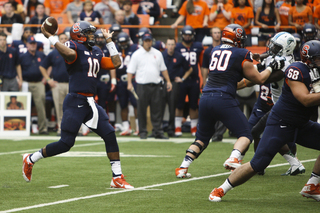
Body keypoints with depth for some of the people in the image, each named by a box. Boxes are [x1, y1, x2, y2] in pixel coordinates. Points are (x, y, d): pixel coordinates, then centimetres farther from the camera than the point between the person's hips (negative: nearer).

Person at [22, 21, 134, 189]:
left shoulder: (96, 52, 18)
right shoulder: (74, 47, -8)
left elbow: (116, 63, 20)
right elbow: (70, 54, -32)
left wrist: (109, 40, 22)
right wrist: (50, 37, -28)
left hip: (90, 103, 8)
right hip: (75, 102, -8)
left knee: (109, 134, -3)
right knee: (66, 143, -7)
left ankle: (117, 178, 3)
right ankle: (31, 159, 15)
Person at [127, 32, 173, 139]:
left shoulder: (157, 53, 13)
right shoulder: (137, 54, 3)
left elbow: (163, 69, 19)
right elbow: (130, 70, 0)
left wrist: (168, 81, 11)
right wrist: (129, 83, -11)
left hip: (155, 85, 3)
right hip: (142, 85, -3)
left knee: (157, 110, 1)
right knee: (141, 110, 0)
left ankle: (158, 132, 3)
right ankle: (143, 132, 7)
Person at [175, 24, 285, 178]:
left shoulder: (215, 51, 17)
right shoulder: (241, 54, 1)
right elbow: (259, 79, 9)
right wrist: (271, 68, 25)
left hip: (206, 97, 5)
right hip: (223, 99, -5)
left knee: (202, 138, 20)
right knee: (245, 135, 4)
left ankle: (183, 167, 6)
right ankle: (233, 159, -23)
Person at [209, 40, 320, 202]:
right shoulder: (296, 70, -20)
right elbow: (306, 99, -28)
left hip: (302, 125, 8)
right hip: (280, 123, -8)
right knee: (258, 164, -12)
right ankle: (220, 190, 4)